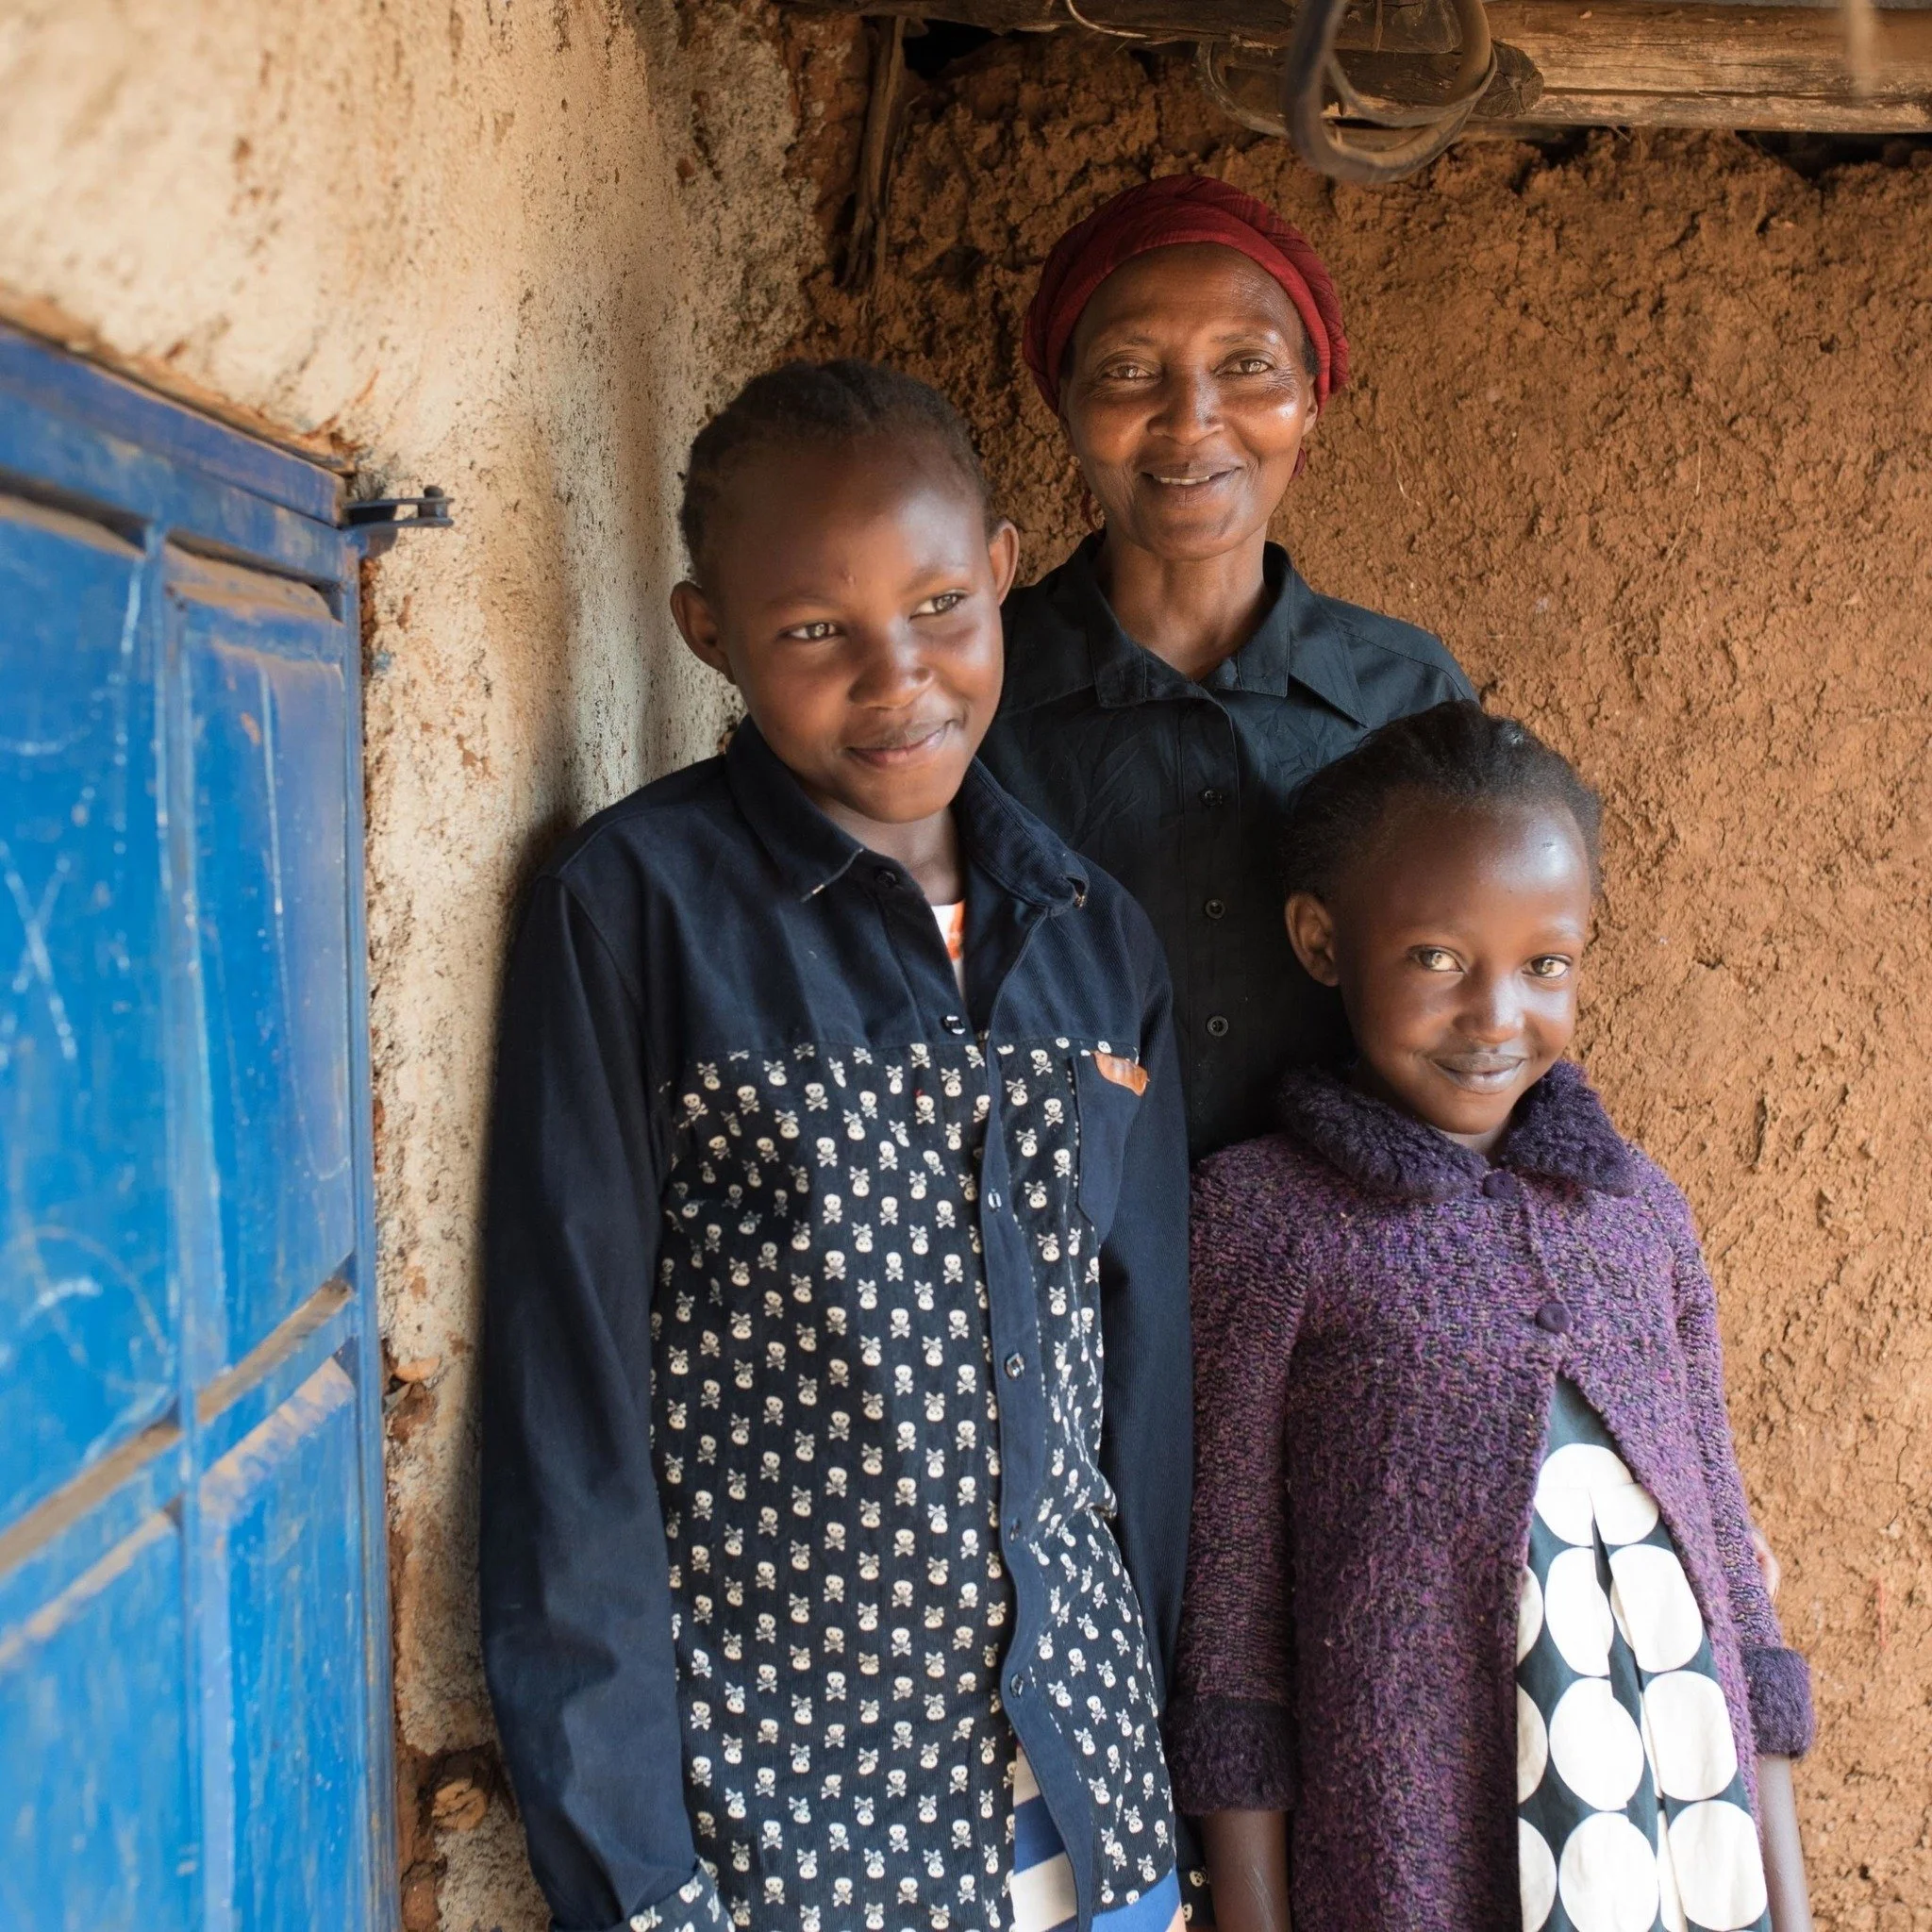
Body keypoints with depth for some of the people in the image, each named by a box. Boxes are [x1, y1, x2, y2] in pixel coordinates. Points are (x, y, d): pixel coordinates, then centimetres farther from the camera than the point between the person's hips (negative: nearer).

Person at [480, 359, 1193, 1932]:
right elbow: (569, 1401, -10)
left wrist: (1167, 1796, 11)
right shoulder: (638, 907, -10)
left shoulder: (1094, 935, 4)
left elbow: (1145, 1374, 9)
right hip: (775, 1800, -4)